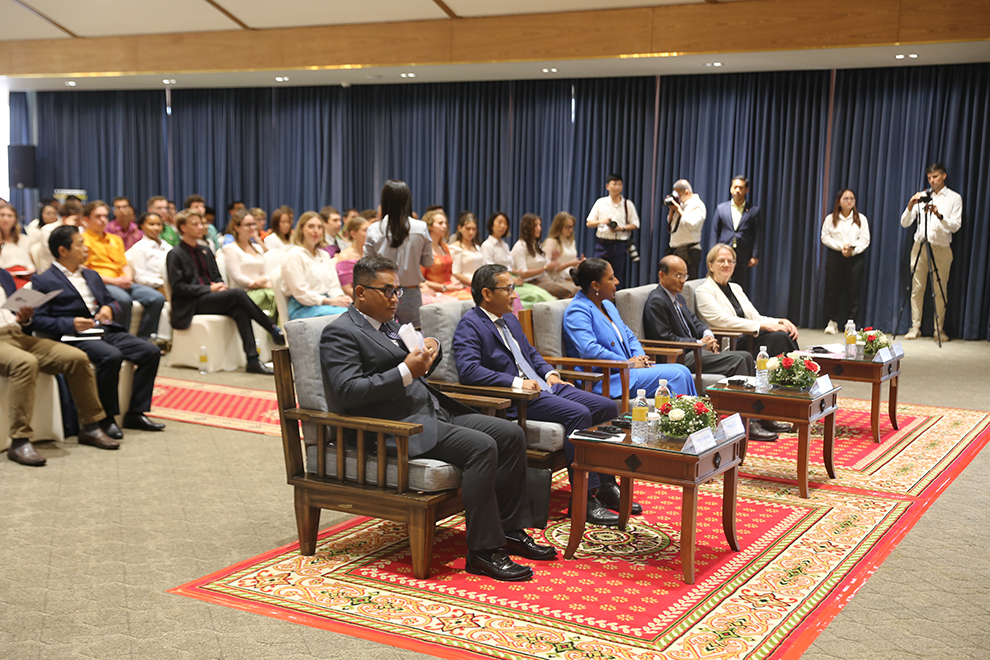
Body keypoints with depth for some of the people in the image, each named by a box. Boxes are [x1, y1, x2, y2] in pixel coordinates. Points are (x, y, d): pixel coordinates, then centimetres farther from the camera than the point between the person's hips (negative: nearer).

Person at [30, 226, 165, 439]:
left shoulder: (91, 275, 25)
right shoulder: (43, 281, 2)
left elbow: (110, 299, 31)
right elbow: (38, 320, -6)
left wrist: (108, 308, 6)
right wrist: (70, 324, -20)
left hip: (106, 332, 7)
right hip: (75, 337, -7)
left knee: (151, 351, -12)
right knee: (111, 356, -36)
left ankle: (135, 413, -6)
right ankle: (106, 418, -20)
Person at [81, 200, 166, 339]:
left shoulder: (116, 239, 26)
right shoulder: (83, 239, 4)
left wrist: (128, 278, 1)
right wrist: (113, 281, -13)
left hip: (123, 285, 7)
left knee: (157, 298, -16)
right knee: (123, 299, -39)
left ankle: (143, 338, -10)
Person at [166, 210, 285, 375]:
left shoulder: (205, 251, 22)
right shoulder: (175, 255, 0)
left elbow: (217, 277, 24)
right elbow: (177, 287, -9)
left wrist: (219, 285, -2)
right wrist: (209, 289, -15)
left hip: (210, 297, 6)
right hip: (191, 305, -6)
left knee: (240, 311, -30)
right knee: (238, 294, -29)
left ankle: (252, 360, -38)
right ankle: (274, 331, -22)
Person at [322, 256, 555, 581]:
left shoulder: (387, 323, 20)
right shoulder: (340, 333, -7)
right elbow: (347, 392, -20)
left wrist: (431, 350, 5)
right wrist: (406, 371, -22)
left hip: (434, 411, 10)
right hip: (397, 426, -10)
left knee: (512, 435, 1)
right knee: (481, 447, -27)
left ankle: (510, 530, 9)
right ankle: (482, 551, -19)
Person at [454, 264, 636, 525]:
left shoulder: (510, 319, 21)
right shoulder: (470, 326, -8)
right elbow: (467, 369, -23)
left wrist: (549, 373, 9)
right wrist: (517, 382, -25)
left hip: (545, 387, 9)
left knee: (607, 406, -2)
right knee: (578, 414, -29)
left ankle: (605, 486, 6)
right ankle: (585, 498, -23)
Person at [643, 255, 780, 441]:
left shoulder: (677, 297, 19)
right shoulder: (656, 302, -11)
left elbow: (694, 320, 24)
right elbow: (665, 338, -17)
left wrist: (708, 334, 1)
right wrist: (699, 343, -14)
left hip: (695, 350, 10)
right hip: (679, 359, -10)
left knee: (747, 357, -3)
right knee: (738, 361, -21)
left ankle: (759, 416, -2)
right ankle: (747, 425, -20)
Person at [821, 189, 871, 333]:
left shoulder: (861, 219, 10)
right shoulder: (830, 219, 9)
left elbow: (865, 240, 3)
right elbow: (825, 237, 2)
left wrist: (852, 251, -12)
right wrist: (840, 246, -12)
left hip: (855, 257, 0)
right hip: (835, 256, 0)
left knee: (853, 290, -3)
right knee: (833, 288, -2)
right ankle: (833, 322, 6)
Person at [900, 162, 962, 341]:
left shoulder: (954, 198, 5)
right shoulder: (922, 196, 10)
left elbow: (955, 226, -5)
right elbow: (904, 223, 5)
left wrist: (939, 215, -21)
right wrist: (910, 206, -13)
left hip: (941, 248, -2)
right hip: (920, 246, 2)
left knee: (940, 290, -1)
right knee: (917, 288, 0)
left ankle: (939, 328, 8)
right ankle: (915, 327, 6)